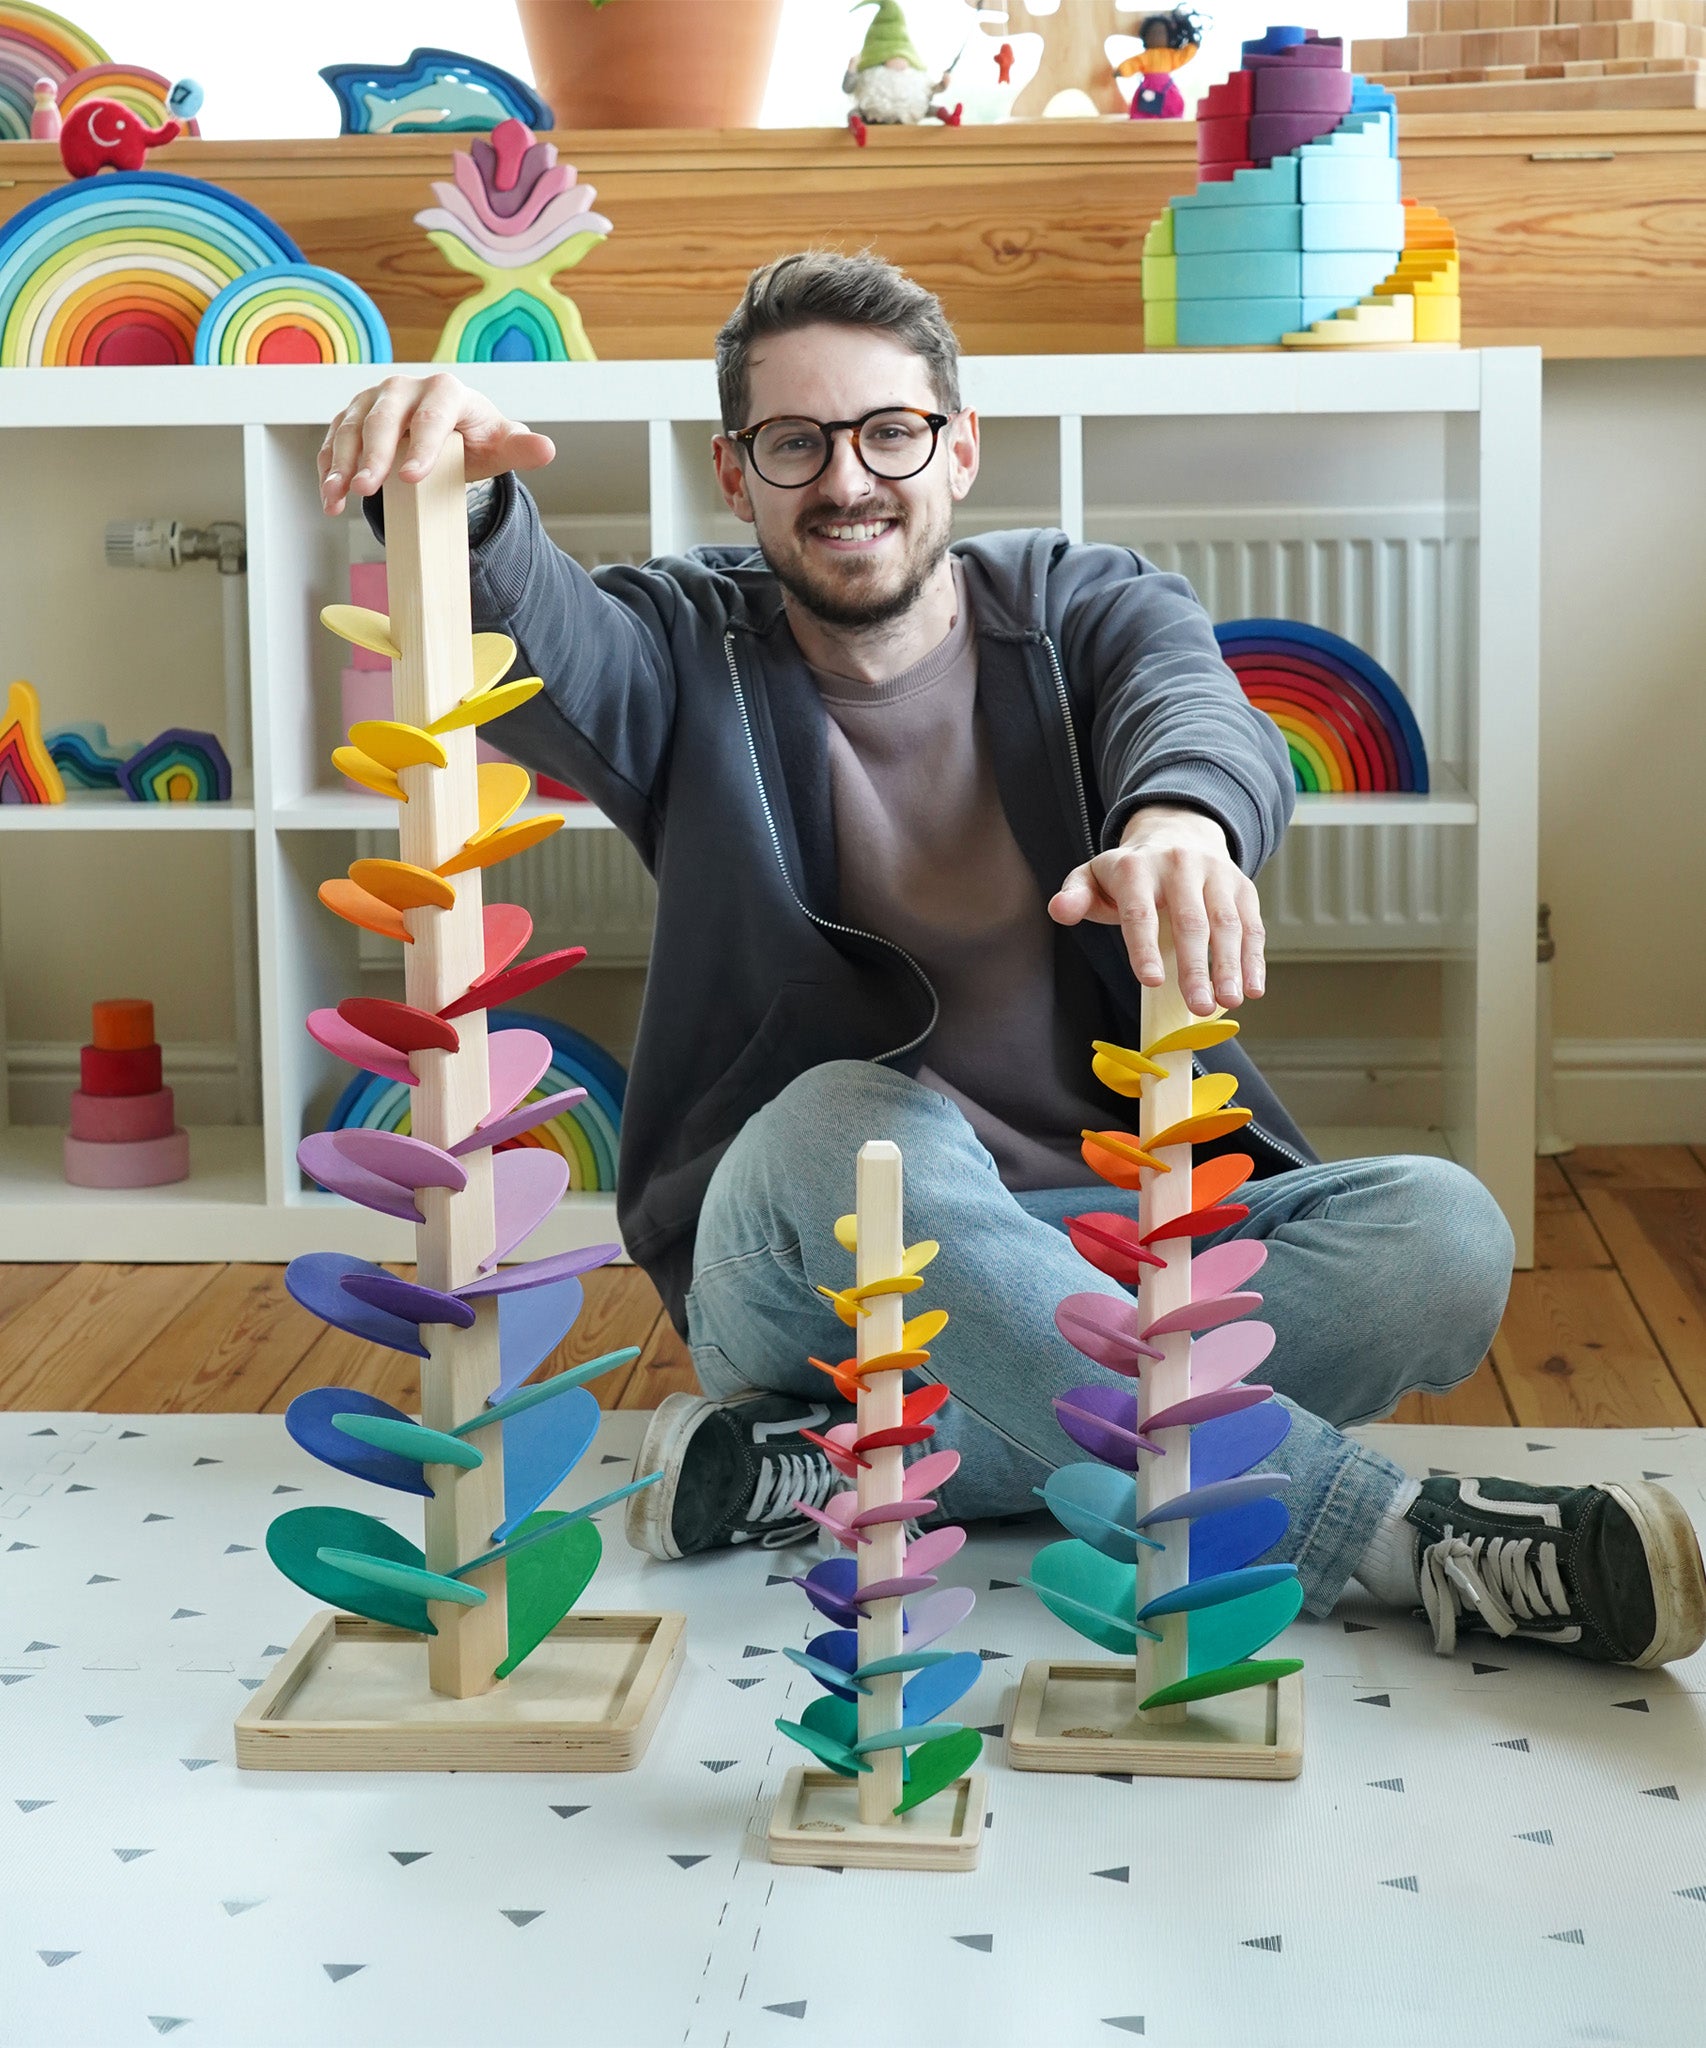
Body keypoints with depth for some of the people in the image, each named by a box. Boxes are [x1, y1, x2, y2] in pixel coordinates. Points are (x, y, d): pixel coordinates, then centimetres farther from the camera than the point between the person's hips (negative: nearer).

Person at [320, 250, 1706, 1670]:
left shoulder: (1090, 609, 7)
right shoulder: (691, 652, 5)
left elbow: (1198, 712, -18)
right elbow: (531, 642, -19)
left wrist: (1182, 817, -44)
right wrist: (452, 502, -44)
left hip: (1110, 1245, 2)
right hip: (796, 1270, -1)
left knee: (1444, 1235, -22)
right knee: (853, 1126, -35)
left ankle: (810, 1469, -29)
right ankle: (1402, 1534, -34)